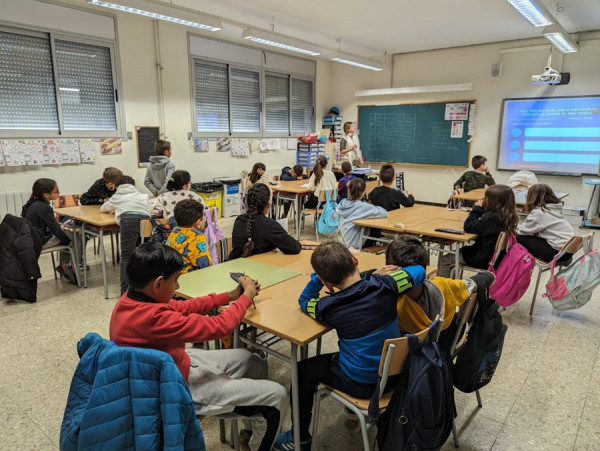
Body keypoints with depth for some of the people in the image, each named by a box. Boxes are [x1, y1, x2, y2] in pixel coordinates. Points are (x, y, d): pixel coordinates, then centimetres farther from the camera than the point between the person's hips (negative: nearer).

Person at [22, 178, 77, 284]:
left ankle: (64, 265, 15)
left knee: (66, 234, 18)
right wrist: (67, 242, -9)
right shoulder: (43, 208, -22)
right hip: (41, 241, -10)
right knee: (74, 238, -9)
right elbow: (54, 228, -17)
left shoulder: (35, 203, 7)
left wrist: (59, 226, 12)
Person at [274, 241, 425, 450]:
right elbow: (419, 271, 1)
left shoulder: (329, 307, -20)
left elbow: (303, 302, 3)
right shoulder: (383, 285, -17)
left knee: (304, 370, 16)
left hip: (361, 383, -4)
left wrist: (318, 275, -10)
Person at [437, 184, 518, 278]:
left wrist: (477, 209, -11)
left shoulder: (492, 218, -29)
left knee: (444, 260, -2)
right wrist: (482, 210, -2)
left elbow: (468, 227, -21)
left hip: (484, 259, -10)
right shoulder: (507, 216, -2)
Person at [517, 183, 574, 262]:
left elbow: (524, 230, -5)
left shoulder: (539, 212, -14)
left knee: (520, 238, -6)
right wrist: (519, 228, 17)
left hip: (558, 252, -9)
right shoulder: (556, 208, 11)